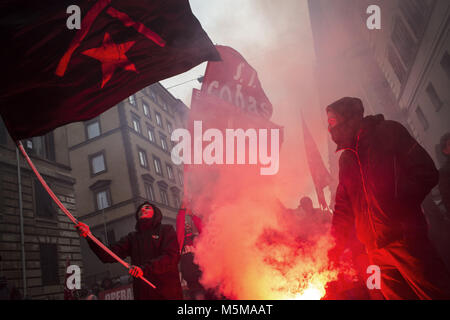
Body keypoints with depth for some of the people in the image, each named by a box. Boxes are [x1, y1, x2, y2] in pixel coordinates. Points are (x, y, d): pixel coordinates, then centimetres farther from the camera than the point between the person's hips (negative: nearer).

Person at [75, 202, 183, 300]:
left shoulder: (166, 230, 5)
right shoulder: (132, 237, 16)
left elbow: (171, 257, -10)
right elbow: (108, 256, 4)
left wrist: (145, 268, -21)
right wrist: (89, 237, -10)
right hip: (142, 294, 3)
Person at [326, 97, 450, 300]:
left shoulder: (387, 132, 3)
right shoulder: (346, 159, 19)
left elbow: (426, 174, -5)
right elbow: (344, 205, 18)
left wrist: (396, 204, -15)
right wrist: (338, 242, 7)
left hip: (404, 237, -5)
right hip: (374, 248, 5)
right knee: (395, 293, 6)